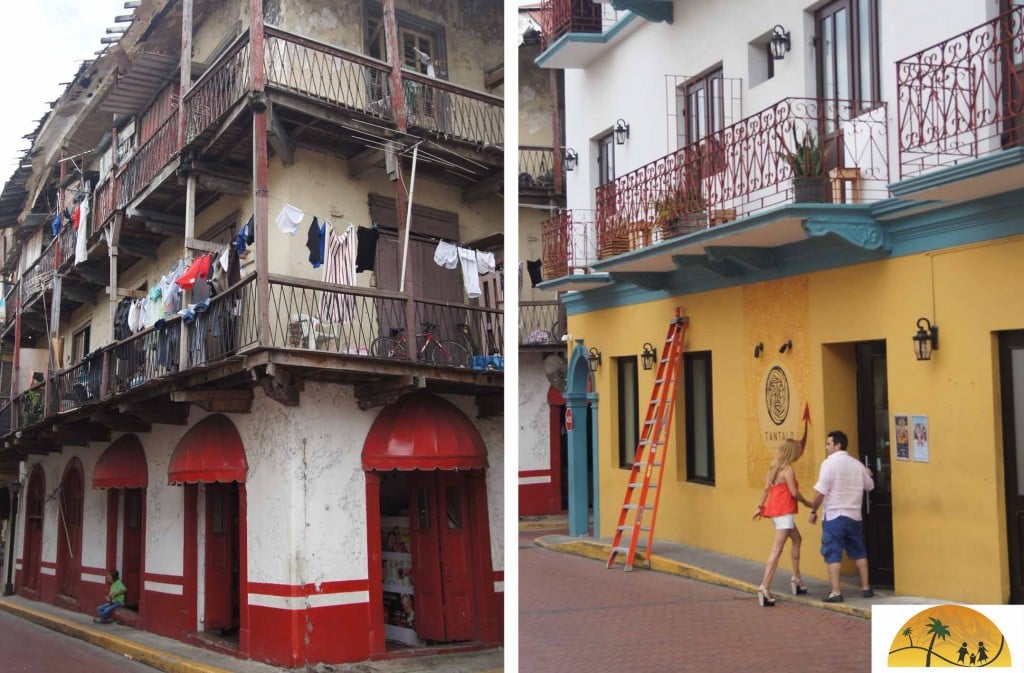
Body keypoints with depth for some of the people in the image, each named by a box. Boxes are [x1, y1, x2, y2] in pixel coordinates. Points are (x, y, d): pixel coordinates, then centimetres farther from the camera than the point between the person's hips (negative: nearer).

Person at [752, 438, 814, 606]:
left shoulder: (773, 467, 8)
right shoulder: (787, 469, -14)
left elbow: (766, 488, 11)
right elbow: (794, 492, -16)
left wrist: (760, 507, 15)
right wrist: (806, 502, 1)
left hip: (775, 510, 9)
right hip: (784, 512, -9)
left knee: (796, 539, 26)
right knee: (777, 550, -11)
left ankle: (796, 578, 32)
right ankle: (765, 587, -18)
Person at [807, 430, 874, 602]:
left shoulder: (829, 463, -11)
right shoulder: (857, 464, 6)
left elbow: (820, 492, -17)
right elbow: (869, 486, 21)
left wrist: (813, 511, -4)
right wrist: (868, 474, 42)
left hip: (834, 516, -5)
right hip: (854, 516, 5)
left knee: (833, 554, -2)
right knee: (859, 553, 16)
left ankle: (835, 592, -5)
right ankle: (866, 588, 22)